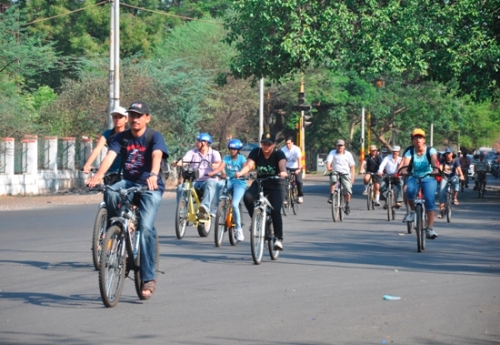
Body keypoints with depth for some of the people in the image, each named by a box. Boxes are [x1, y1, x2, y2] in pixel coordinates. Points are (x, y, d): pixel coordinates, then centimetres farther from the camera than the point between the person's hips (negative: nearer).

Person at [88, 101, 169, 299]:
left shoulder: (155, 137, -6)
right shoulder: (121, 138, 4)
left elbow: (157, 155, -25)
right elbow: (110, 155, -13)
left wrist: (153, 175, -47)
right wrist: (99, 174, -33)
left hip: (150, 187, -3)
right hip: (129, 183, 3)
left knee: (146, 227, -21)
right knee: (110, 193, -32)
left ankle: (148, 277, -13)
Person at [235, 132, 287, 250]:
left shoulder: (278, 153, -12)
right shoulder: (256, 152, -7)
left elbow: (282, 164, -32)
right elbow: (248, 165, -21)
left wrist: (283, 172, -57)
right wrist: (240, 173, -44)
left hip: (276, 184, -2)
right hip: (259, 182, 2)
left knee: (275, 210, -20)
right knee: (247, 197, -28)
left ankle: (279, 238, -7)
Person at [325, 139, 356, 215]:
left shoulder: (348, 154, 10)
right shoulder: (332, 153, 7)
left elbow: (352, 166, 12)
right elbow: (328, 161, -8)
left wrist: (352, 176, 2)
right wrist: (328, 167, -29)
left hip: (345, 174, 1)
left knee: (348, 190, -10)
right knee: (333, 180, -36)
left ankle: (347, 205, 10)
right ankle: (331, 196, -24)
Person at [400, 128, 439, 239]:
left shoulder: (430, 150, -8)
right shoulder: (410, 152, -7)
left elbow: (434, 160, -28)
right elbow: (405, 163, -25)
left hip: (429, 179, -1)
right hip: (414, 178, 1)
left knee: (429, 200, -21)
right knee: (410, 191, -34)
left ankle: (430, 229, -15)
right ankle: (413, 211, -5)